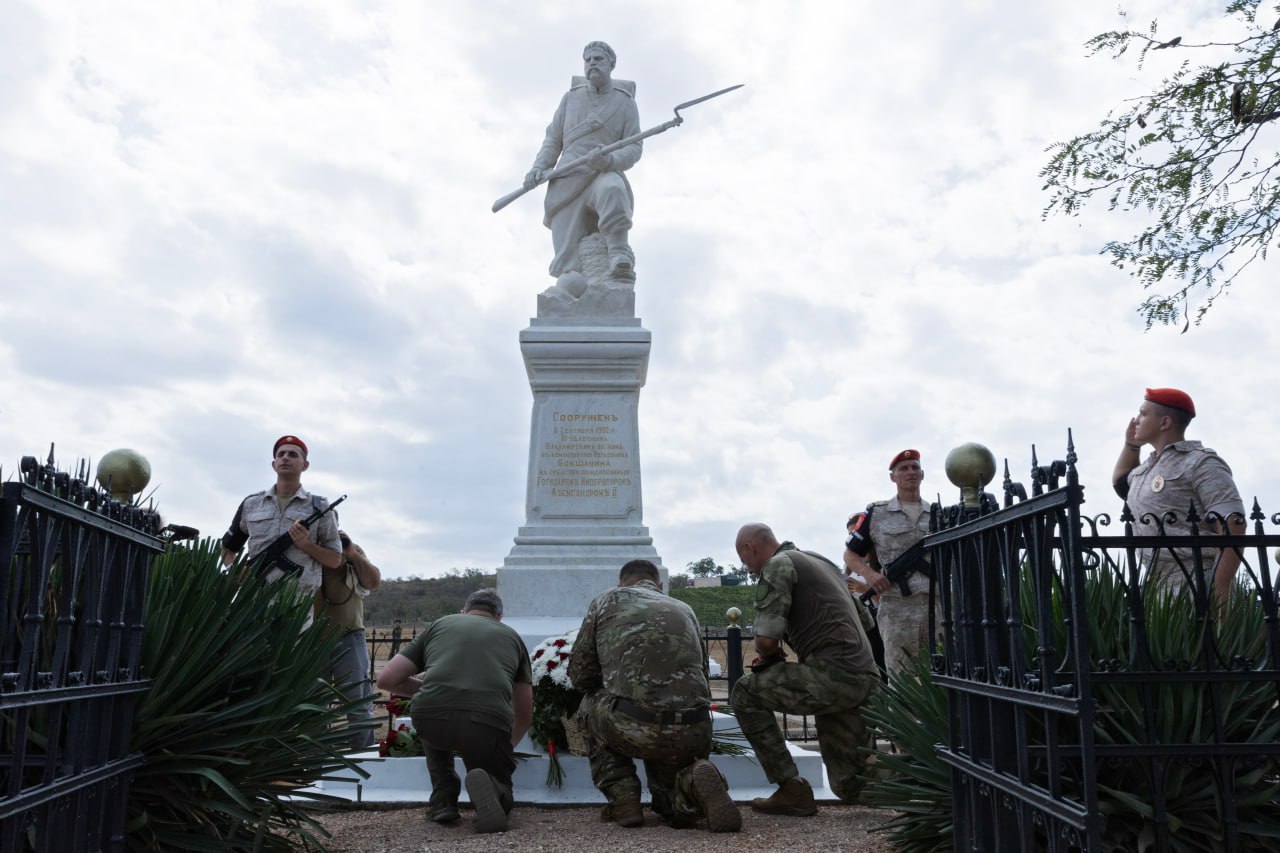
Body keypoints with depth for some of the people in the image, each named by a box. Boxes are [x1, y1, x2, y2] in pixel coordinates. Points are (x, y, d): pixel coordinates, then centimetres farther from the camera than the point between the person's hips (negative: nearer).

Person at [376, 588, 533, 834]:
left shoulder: (439, 625, 28)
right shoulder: (511, 636, 29)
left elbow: (387, 680, 22)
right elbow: (525, 715, 37)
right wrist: (508, 747, 57)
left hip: (432, 719, 1)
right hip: (488, 724, 0)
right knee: (500, 798, 25)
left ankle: (443, 800, 25)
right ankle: (487, 786, -9)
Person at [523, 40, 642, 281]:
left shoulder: (625, 102, 7)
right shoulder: (571, 98, 14)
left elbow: (633, 149, 0)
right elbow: (553, 141, 14)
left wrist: (609, 160, -21)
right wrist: (539, 168, -5)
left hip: (604, 177, -2)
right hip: (568, 183, 2)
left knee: (612, 189, -43)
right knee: (569, 269, -14)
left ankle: (621, 260, -44)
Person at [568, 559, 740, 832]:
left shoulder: (607, 600, 16)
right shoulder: (684, 609, 25)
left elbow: (580, 676, 16)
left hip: (634, 728, -3)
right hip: (695, 732, 4)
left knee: (590, 706, 31)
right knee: (671, 808, 31)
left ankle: (623, 800, 17)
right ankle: (692, 780, -4)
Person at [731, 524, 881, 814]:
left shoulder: (778, 565, -3)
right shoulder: (820, 561, 25)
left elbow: (766, 639, -13)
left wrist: (771, 657, 11)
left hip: (834, 675, -9)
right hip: (867, 681, 9)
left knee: (746, 693, 6)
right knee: (852, 787, 16)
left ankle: (792, 790, 3)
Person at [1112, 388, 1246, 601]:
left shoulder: (1201, 463, -8)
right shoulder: (1148, 466, 17)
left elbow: (1233, 527, -16)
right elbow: (1120, 481, 40)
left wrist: (1220, 591, -24)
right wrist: (1131, 444, 23)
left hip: (1195, 587, -8)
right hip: (1156, 585, 8)